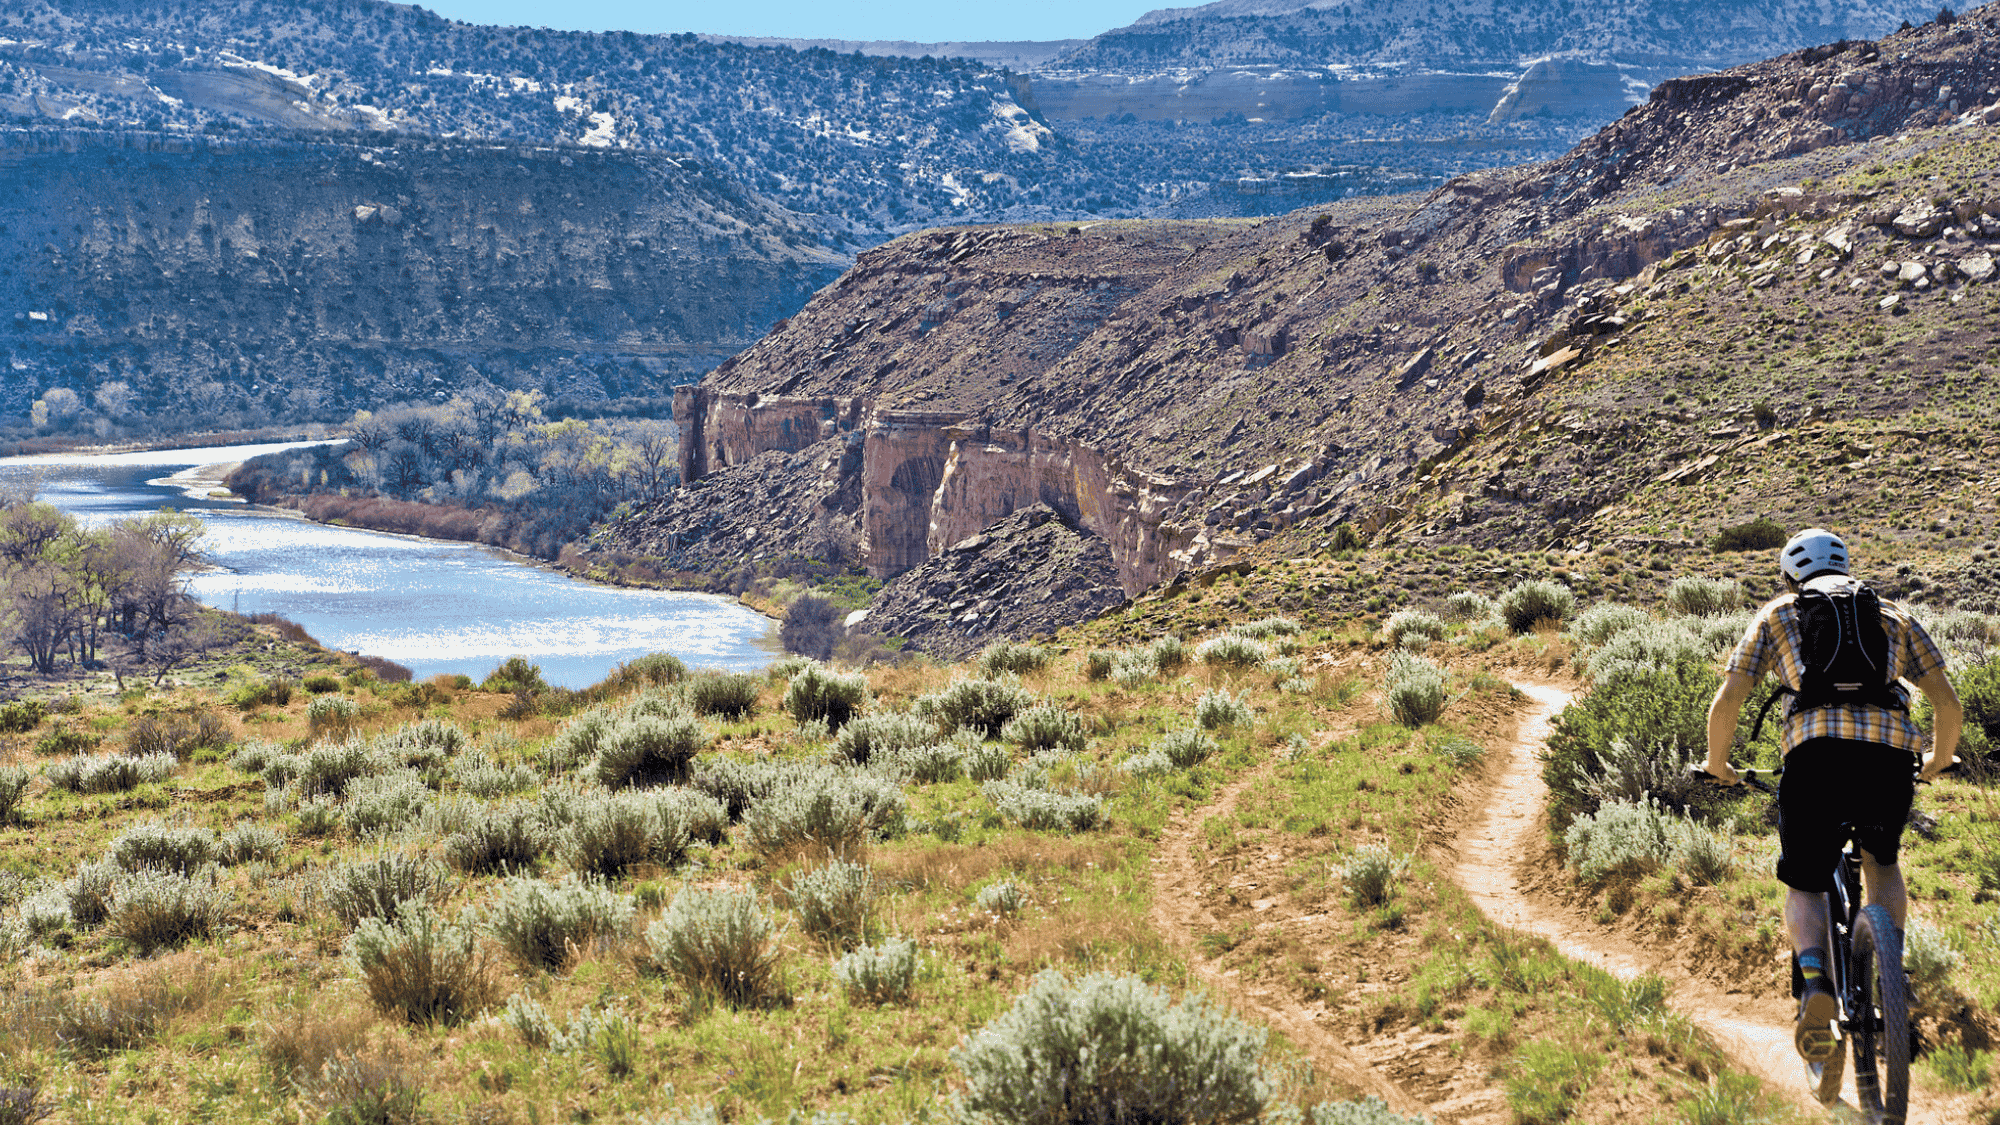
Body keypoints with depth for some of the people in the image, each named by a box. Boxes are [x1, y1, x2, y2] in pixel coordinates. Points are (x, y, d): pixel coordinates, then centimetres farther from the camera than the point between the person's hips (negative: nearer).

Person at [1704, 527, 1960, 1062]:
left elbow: (1726, 703, 15)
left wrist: (1718, 763, 32)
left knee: (1803, 887, 15)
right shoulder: (1893, 613, 28)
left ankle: (1815, 980, -15)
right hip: (1891, 754, 2)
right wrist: (1939, 762, 42)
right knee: (1881, 862, 30)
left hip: (1816, 751, -2)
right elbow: (1949, 704, 23)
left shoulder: (1778, 613, 24)